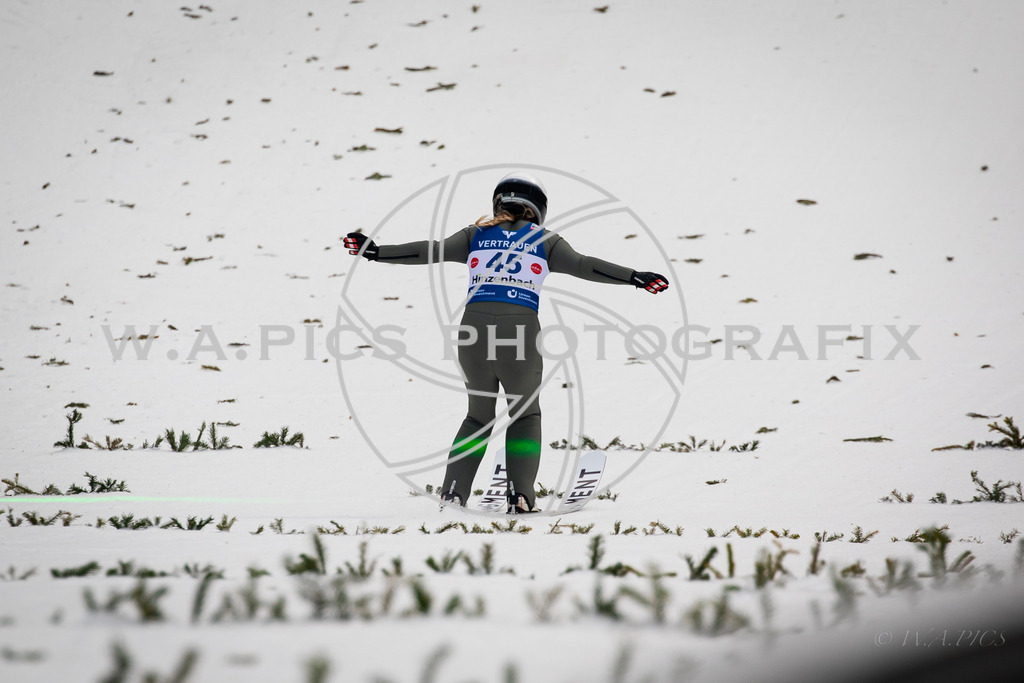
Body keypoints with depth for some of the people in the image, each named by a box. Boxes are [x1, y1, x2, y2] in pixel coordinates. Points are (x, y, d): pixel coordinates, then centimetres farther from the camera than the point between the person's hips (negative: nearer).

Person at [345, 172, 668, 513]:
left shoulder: (476, 235, 16)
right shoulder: (543, 240, 12)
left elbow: (429, 251, 11)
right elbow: (583, 265, 3)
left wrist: (374, 251, 15)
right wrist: (636, 278, 3)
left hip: (474, 331, 2)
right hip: (520, 332, -2)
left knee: (479, 415, 21)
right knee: (525, 415, 17)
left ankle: (453, 491, 7)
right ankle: (520, 494, 1)